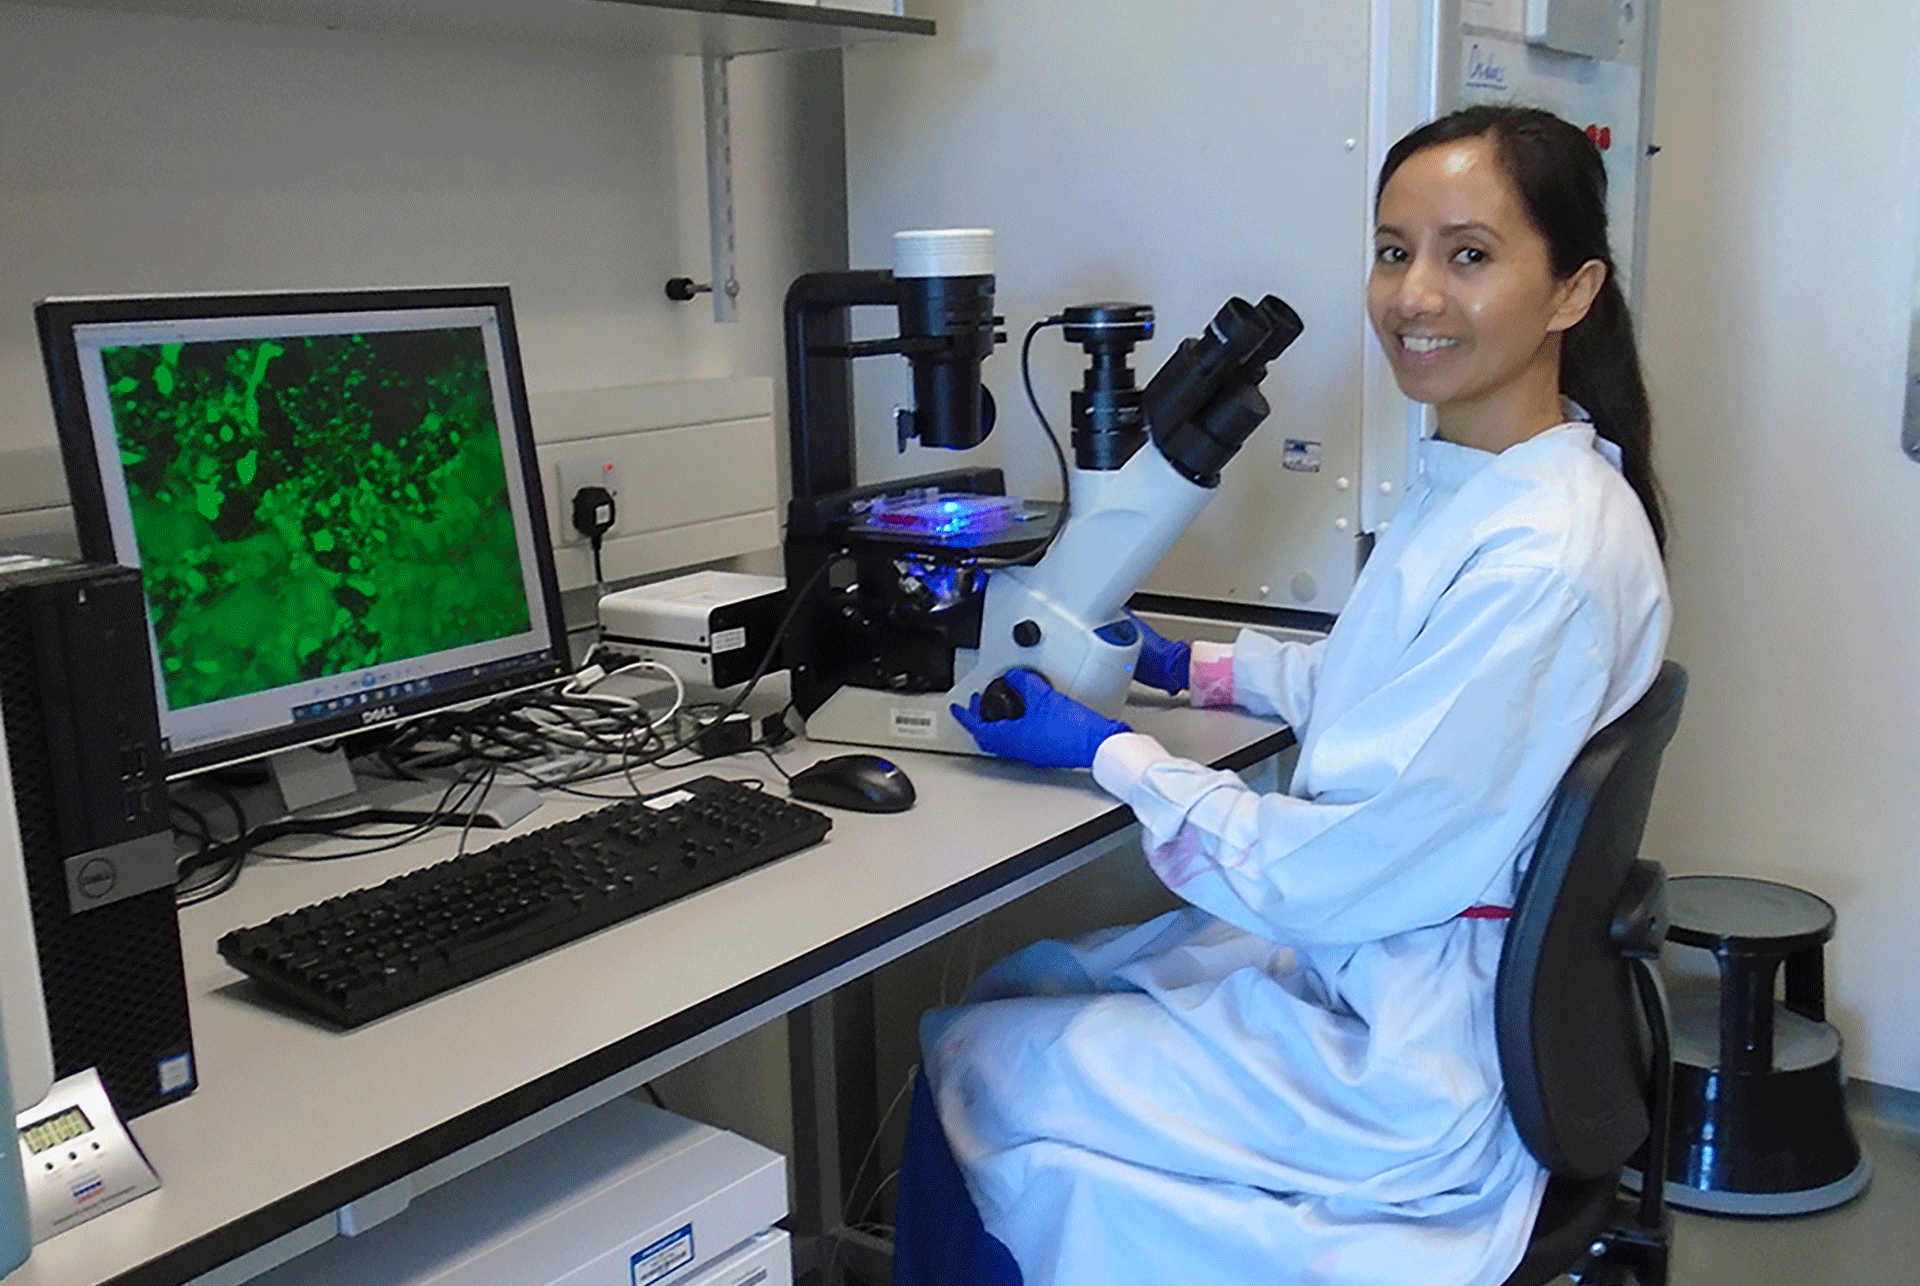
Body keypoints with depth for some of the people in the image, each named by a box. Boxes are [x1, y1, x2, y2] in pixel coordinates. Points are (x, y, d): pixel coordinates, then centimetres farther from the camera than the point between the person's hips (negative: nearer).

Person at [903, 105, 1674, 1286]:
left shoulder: (1549, 557, -29)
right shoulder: (1475, 481, 2)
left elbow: (1328, 869, -25)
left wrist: (1107, 751, -14)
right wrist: (1195, 667, 11)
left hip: (1413, 1067, -9)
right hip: (1361, 958, 9)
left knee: (976, 1067, 2)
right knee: (1010, 987, 16)